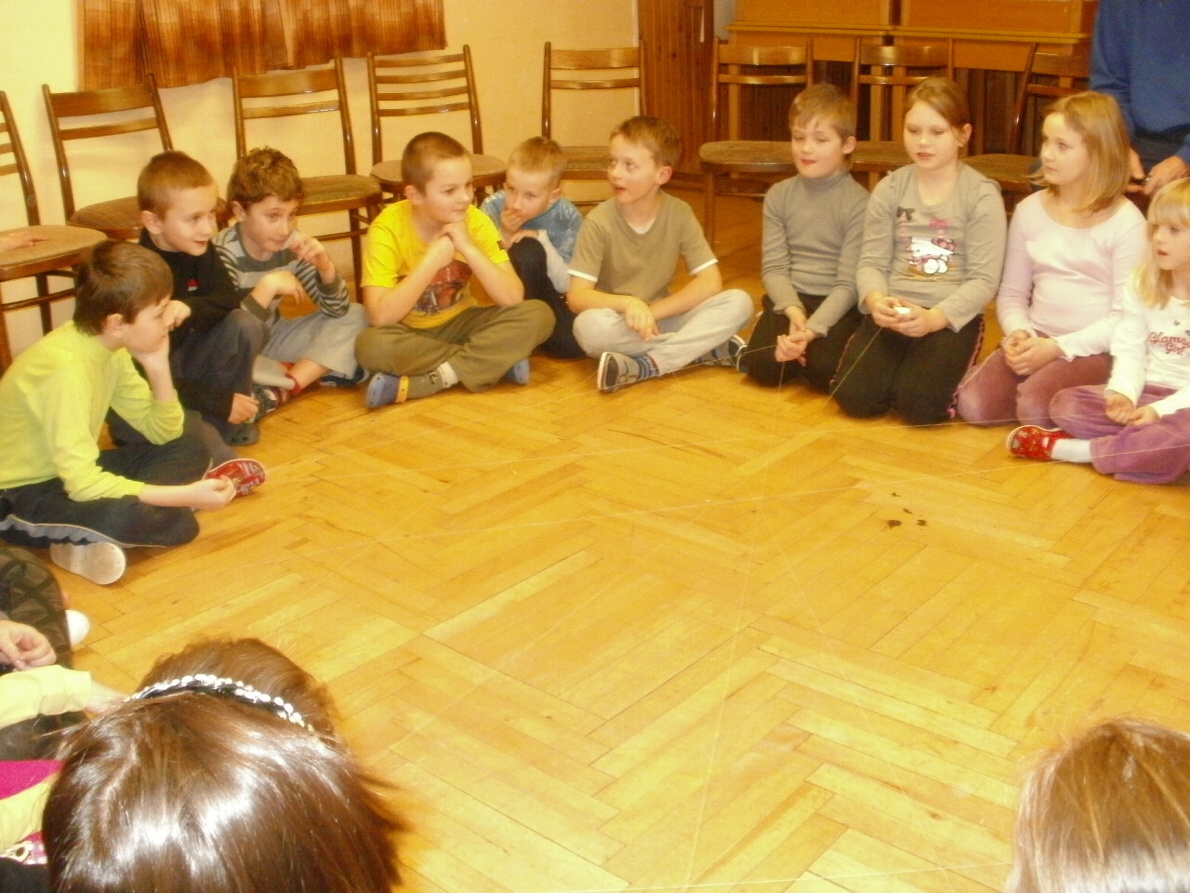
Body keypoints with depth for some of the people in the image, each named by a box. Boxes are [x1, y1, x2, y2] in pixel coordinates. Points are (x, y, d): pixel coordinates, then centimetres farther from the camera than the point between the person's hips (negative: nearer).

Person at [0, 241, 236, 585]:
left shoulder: (107, 348, -3)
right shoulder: (65, 369, -29)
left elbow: (162, 433, 2)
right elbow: (82, 484, -33)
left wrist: (158, 368, -15)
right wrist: (186, 495, -29)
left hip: (69, 474, 10)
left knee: (190, 449, 2)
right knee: (127, 515, -37)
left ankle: (92, 540, -10)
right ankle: (84, 544, -4)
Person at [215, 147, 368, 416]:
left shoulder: (292, 245, -10)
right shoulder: (223, 254, -24)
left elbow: (338, 310, -5)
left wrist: (326, 267, -23)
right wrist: (268, 286, -35)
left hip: (271, 338, 6)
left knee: (355, 317, -5)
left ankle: (285, 388, -19)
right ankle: (312, 374, -17)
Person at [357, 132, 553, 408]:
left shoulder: (476, 221, -12)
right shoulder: (389, 228, -20)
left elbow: (513, 298, -18)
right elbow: (380, 316, -29)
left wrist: (469, 248, -28)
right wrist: (433, 259, -31)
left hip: (458, 324, 3)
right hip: (408, 333, -2)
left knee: (538, 315, -20)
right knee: (370, 344, -36)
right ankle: (493, 363, -22)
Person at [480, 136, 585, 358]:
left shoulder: (568, 217, -10)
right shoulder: (493, 208, -12)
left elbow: (565, 286, -11)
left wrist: (543, 241, -24)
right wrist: (504, 237, -24)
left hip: (546, 300, 1)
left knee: (573, 342, -31)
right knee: (527, 250, -31)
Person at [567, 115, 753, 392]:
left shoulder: (679, 214, -8)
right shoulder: (599, 221, -14)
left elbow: (710, 282, -10)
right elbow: (577, 296, -19)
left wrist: (652, 312, -20)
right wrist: (628, 304, -37)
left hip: (661, 318, 3)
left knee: (739, 302, -19)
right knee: (590, 326, -37)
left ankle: (644, 365, -26)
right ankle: (705, 348, -24)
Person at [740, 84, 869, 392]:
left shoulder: (858, 203, -9)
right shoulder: (779, 196, 3)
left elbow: (849, 282, -13)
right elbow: (773, 266, -2)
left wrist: (812, 329, -25)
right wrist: (792, 310, -21)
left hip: (837, 304, -2)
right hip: (789, 298, 3)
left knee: (824, 372, -27)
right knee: (762, 366, -23)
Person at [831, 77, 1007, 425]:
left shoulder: (982, 195, -3)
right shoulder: (890, 189, 6)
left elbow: (984, 279, -8)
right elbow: (871, 262, 3)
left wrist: (934, 317, -23)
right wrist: (876, 300, -20)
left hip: (953, 316, -2)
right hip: (892, 311, 3)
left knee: (918, 404, -25)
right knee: (854, 396, -19)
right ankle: (904, 363, 13)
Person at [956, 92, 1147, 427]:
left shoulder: (1125, 221, -8)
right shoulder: (1029, 210, 6)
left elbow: (1125, 316, -10)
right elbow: (1012, 292, 9)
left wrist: (1059, 347, -18)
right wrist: (1019, 333, -11)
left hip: (1094, 348, -4)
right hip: (1036, 340, 4)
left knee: (1035, 407, -29)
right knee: (974, 405, -19)